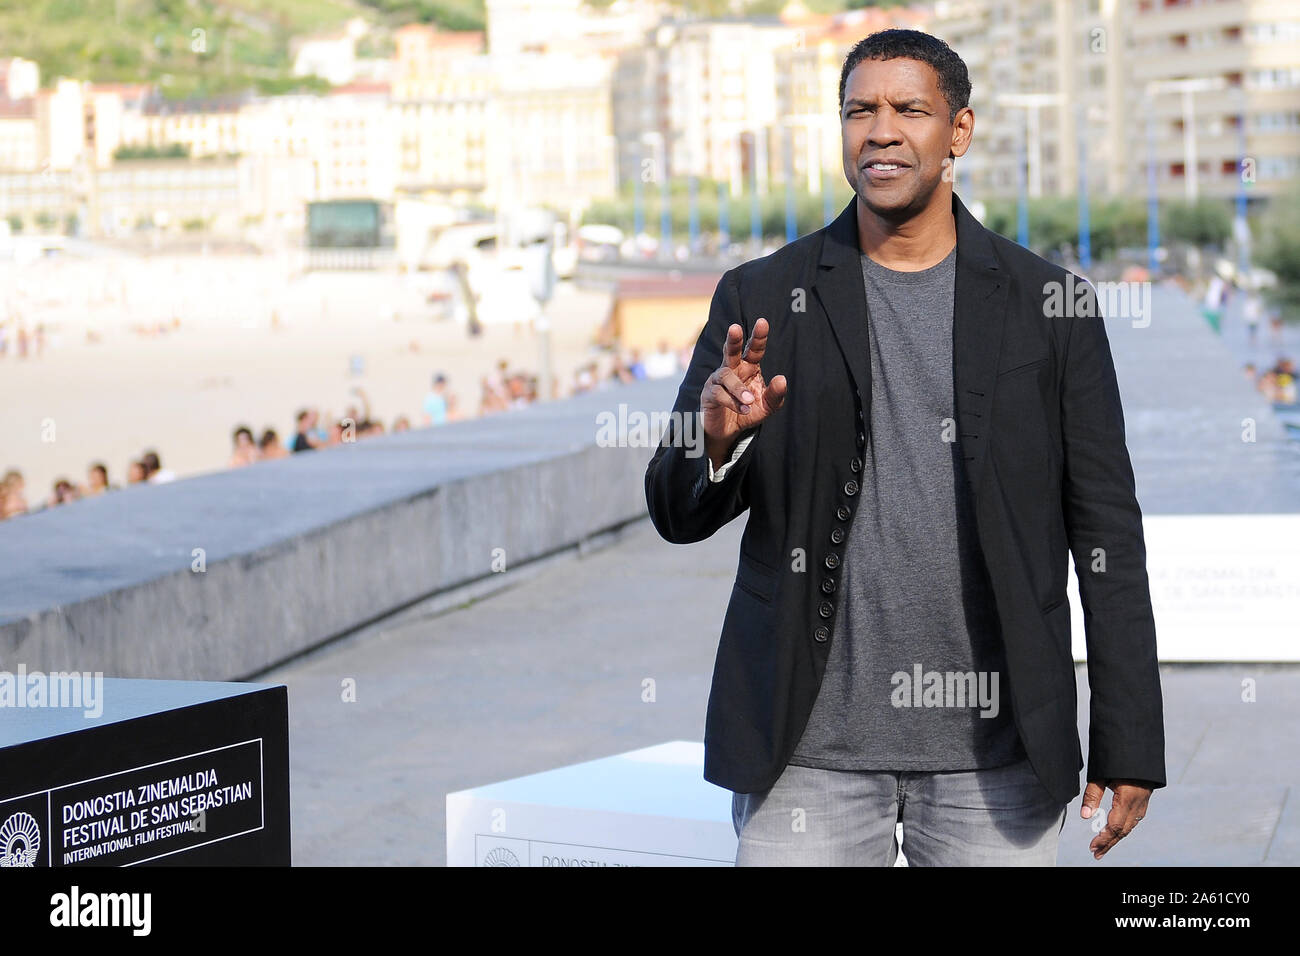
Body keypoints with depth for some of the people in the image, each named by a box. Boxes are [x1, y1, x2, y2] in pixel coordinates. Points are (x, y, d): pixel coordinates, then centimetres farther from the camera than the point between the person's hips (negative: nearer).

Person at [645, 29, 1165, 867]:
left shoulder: (1047, 306, 2)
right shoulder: (762, 298, 4)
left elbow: (1106, 529, 3)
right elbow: (678, 514, 4)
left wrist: (1130, 747, 0)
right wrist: (719, 439, -19)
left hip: (995, 754, 0)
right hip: (809, 747, 0)